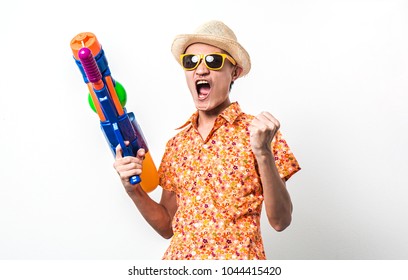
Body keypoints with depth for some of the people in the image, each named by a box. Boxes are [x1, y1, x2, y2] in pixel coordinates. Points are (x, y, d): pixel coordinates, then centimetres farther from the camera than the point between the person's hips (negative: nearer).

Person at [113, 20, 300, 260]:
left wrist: (263, 153, -23)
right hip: (178, 256, 4)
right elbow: (168, 227, 8)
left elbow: (280, 221, -12)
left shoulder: (259, 132, -7)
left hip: (237, 263, -3)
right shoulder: (177, 143, 4)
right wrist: (134, 190, -7)